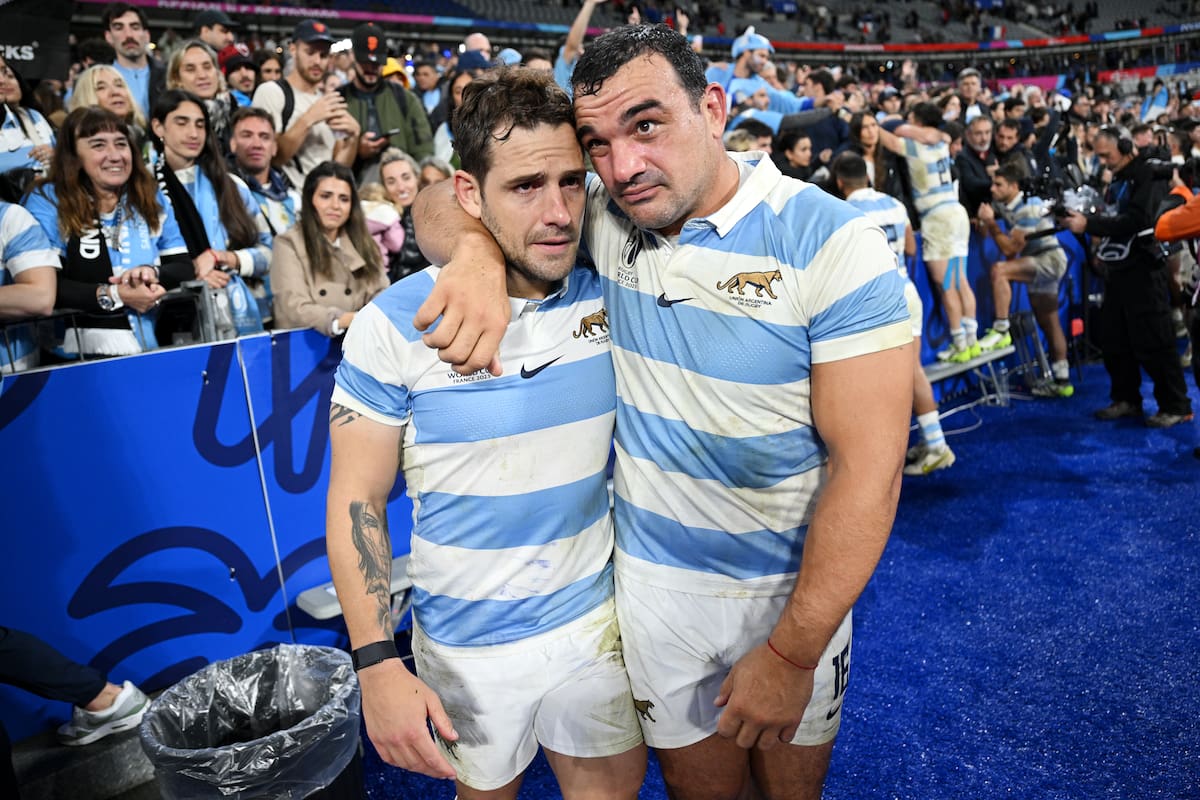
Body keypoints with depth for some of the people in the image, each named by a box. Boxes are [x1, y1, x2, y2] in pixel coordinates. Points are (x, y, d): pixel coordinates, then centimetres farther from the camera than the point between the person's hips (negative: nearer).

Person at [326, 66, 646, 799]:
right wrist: (377, 664, -15)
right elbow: (357, 501, -11)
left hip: (595, 622, 2)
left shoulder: (607, 298, -9)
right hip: (467, 647, -2)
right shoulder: (398, 322, -17)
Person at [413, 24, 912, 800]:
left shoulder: (831, 242, -19)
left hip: (794, 584, -2)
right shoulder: (604, 219, -7)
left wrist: (793, 652, -19)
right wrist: (479, 249, -27)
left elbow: (868, 465, -21)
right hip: (653, 579, 3)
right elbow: (443, 203, -3)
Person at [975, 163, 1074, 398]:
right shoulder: (1001, 204, 3)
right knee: (1049, 323, 11)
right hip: (1036, 263, 9)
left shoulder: (1028, 209, -20)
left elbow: (1010, 249, -22)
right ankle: (1061, 381, 17)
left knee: (999, 270, -31)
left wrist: (991, 222, -21)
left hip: (1050, 259, -9)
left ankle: (1001, 331, -27)